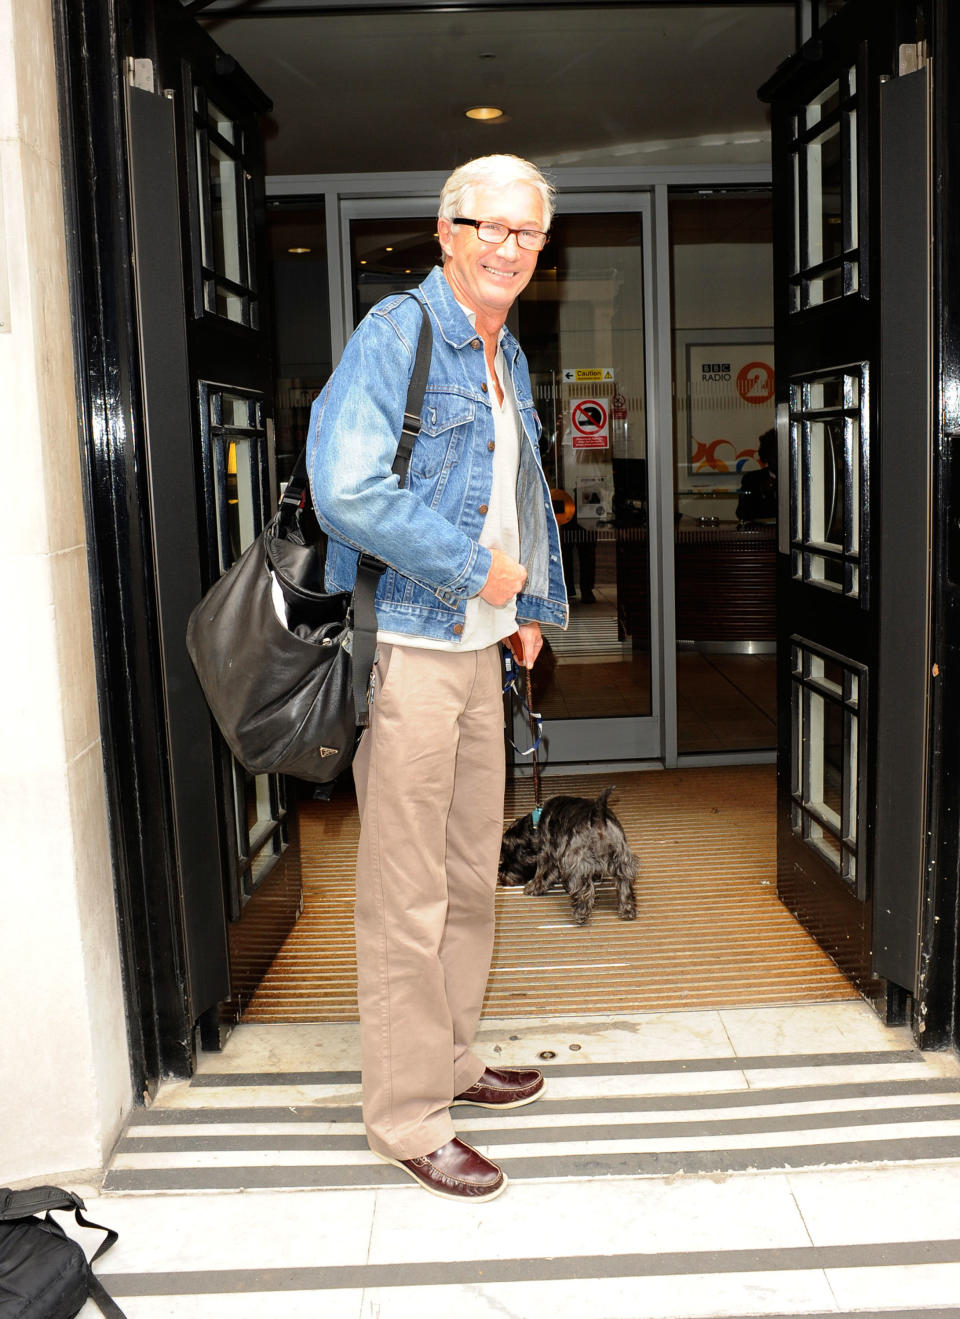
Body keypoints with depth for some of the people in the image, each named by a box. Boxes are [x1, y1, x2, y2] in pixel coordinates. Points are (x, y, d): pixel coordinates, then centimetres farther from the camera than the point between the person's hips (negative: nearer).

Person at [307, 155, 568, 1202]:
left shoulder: (508, 357, 17)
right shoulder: (395, 332, -11)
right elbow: (347, 492, -23)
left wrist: (532, 601, 18)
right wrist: (475, 569, -17)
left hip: (478, 645, 9)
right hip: (405, 649, -9)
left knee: (471, 873, 17)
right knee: (407, 898, -1)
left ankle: (447, 1059, 34)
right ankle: (405, 1115, 13)